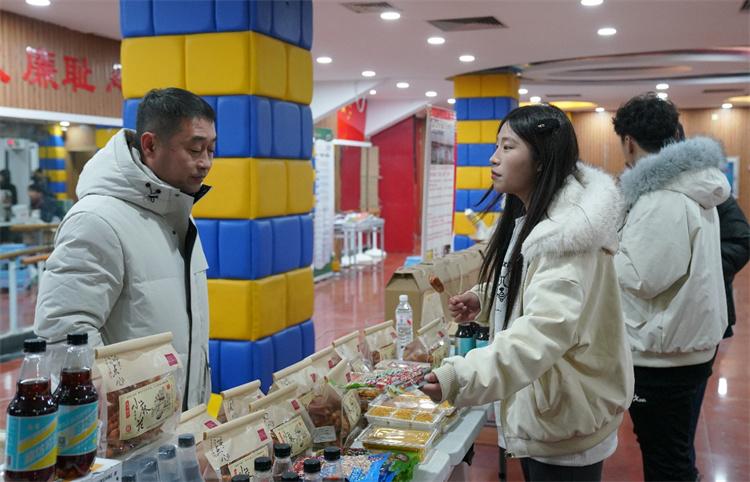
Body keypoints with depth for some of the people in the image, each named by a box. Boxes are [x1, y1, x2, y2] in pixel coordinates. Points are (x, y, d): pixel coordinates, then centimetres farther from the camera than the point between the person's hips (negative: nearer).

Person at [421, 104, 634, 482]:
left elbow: (547, 328, -38)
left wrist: (463, 376, -50)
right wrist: (483, 300, 3)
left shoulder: (565, 229, -25)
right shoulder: (526, 216, 7)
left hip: (566, 420, -9)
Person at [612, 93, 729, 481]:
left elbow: (643, 278, -23)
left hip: (664, 353, -10)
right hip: (690, 343, 10)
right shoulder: (692, 186, 10)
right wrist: (620, 237, 10)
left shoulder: (663, 198, -23)